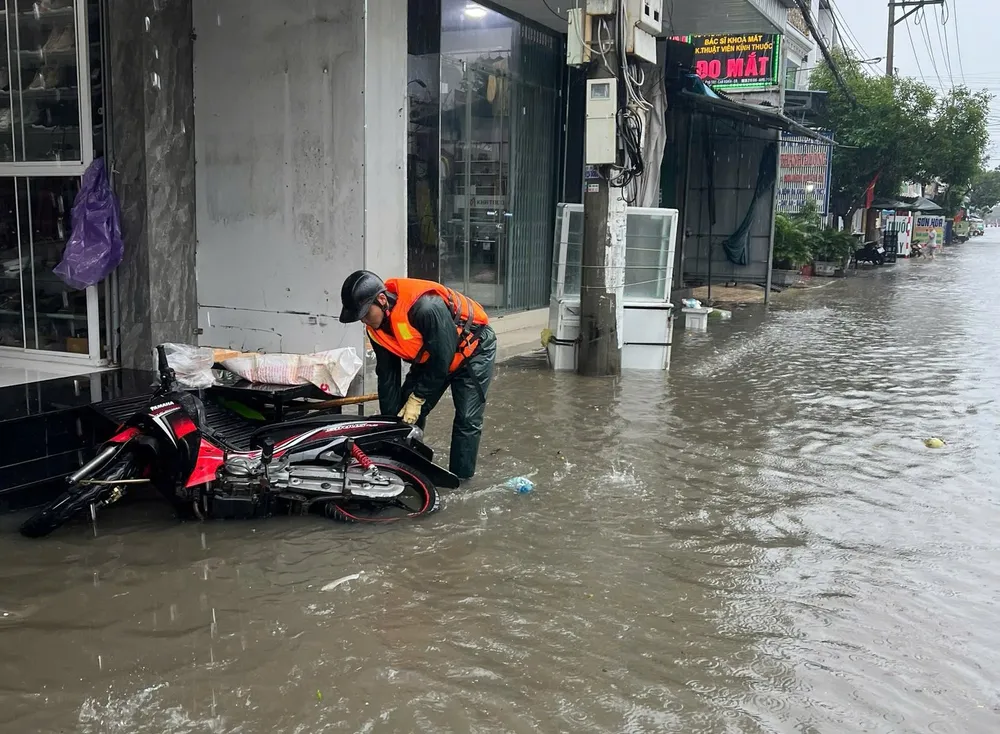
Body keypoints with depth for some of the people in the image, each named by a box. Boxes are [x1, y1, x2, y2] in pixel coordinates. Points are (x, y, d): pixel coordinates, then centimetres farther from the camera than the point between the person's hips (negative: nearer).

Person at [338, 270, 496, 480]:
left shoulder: (427, 307, -40)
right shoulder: (376, 325, -15)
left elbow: (442, 359, -31)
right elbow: (387, 374, -7)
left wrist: (418, 398, -22)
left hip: (472, 349, -7)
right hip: (430, 358, 7)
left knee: (467, 420, -12)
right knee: (405, 414, 3)